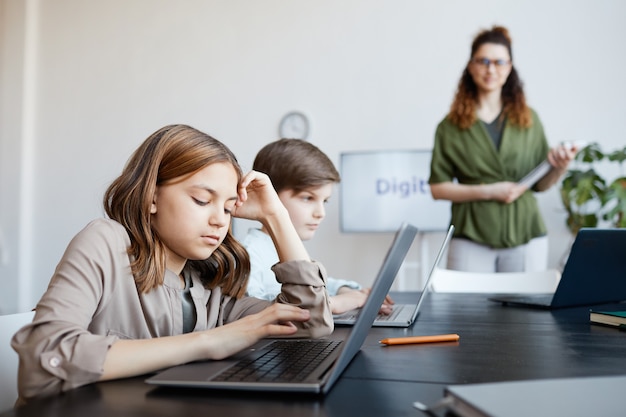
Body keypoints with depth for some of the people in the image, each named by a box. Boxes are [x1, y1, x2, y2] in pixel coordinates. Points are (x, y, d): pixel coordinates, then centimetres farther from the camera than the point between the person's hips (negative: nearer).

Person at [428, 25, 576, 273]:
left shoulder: (529, 120, 8)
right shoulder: (451, 126, 1)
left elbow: (540, 184, 10)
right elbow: (438, 188, -2)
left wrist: (559, 167, -10)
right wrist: (487, 191, -11)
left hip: (525, 237, 2)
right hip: (471, 240, -2)